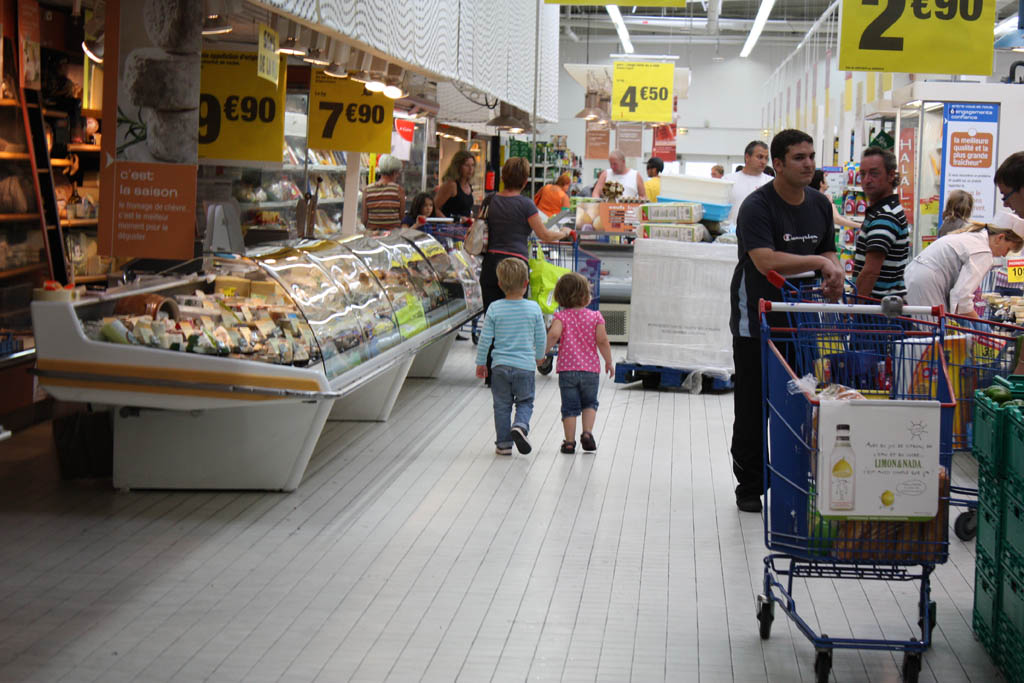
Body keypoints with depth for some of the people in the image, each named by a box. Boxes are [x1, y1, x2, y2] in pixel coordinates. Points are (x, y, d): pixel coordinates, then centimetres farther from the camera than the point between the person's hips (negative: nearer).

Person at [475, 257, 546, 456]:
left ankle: (503, 443, 11)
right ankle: (521, 425, -13)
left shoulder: (494, 309, -6)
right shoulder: (534, 308, -4)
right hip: (525, 365, 0)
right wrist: (539, 357, 23)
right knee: (525, 402, 14)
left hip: (500, 366, 0)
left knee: (502, 405, 11)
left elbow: (485, 339, -3)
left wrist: (481, 363, 10)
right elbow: (540, 338, 4)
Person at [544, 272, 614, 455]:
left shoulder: (561, 316, -4)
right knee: (589, 403, 19)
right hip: (591, 368, 0)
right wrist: (609, 362, 6)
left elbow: (554, 334, -21)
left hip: (567, 369, 0)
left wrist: (544, 351, -8)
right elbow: (602, 340, -5)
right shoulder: (595, 316, -2)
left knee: (569, 407, 7)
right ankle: (587, 433, 2)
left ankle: (569, 441, 5)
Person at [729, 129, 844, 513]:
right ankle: (750, 487, 12)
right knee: (752, 409, 2)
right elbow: (766, 261, -27)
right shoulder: (757, 206, -14)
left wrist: (833, 275, -8)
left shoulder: (819, 204, 8)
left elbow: (828, 251, 15)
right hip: (756, 323, -5)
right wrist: (818, 262, -25)